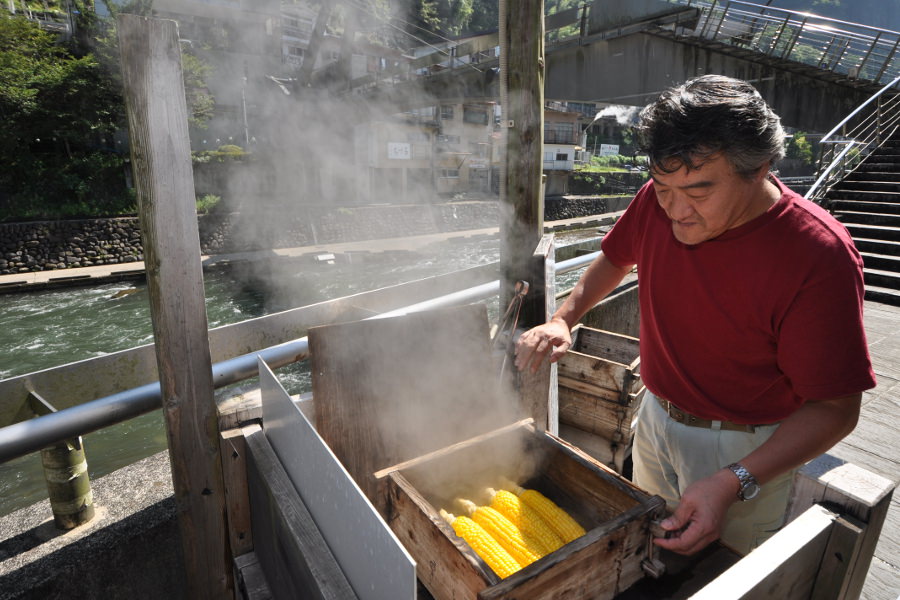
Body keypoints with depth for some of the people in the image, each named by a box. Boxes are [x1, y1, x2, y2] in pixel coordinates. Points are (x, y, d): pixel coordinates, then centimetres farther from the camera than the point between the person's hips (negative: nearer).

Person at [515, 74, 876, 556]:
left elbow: (836, 408, -23)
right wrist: (562, 320, -8)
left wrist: (733, 483, -33)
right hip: (655, 419, 5)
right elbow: (616, 259, 7)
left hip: (745, 452, -4)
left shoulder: (820, 257, -28)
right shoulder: (659, 201, -14)